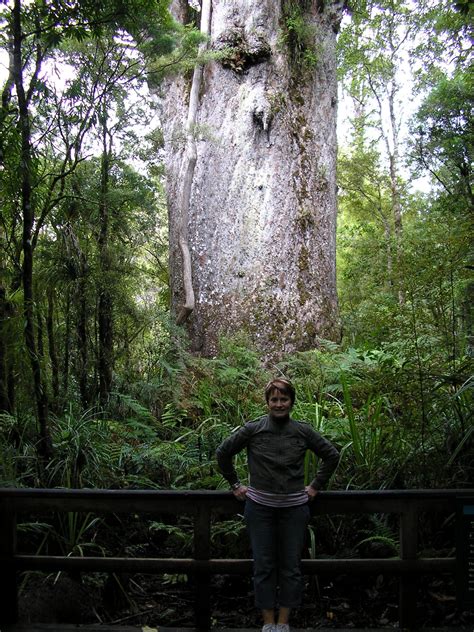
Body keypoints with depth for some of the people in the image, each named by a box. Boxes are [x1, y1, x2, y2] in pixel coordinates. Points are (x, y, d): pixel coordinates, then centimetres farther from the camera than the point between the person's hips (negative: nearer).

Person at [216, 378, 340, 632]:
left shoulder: (303, 431, -1)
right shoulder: (253, 429, -4)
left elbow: (331, 455, 11)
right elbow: (223, 453, 6)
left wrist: (315, 486, 8)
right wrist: (235, 484, 6)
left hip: (294, 508, 1)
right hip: (260, 507, -1)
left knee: (291, 566, 7)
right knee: (263, 566, 6)